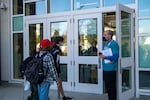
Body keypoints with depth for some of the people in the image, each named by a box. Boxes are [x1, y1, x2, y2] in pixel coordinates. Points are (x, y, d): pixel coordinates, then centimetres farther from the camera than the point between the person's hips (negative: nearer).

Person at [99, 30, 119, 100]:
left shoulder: (114, 44, -12)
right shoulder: (106, 44, 15)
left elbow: (115, 56, -21)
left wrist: (105, 57, -27)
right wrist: (102, 55, 9)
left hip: (111, 69, -9)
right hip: (105, 68, 9)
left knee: (112, 87, -1)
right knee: (107, 86, 16)